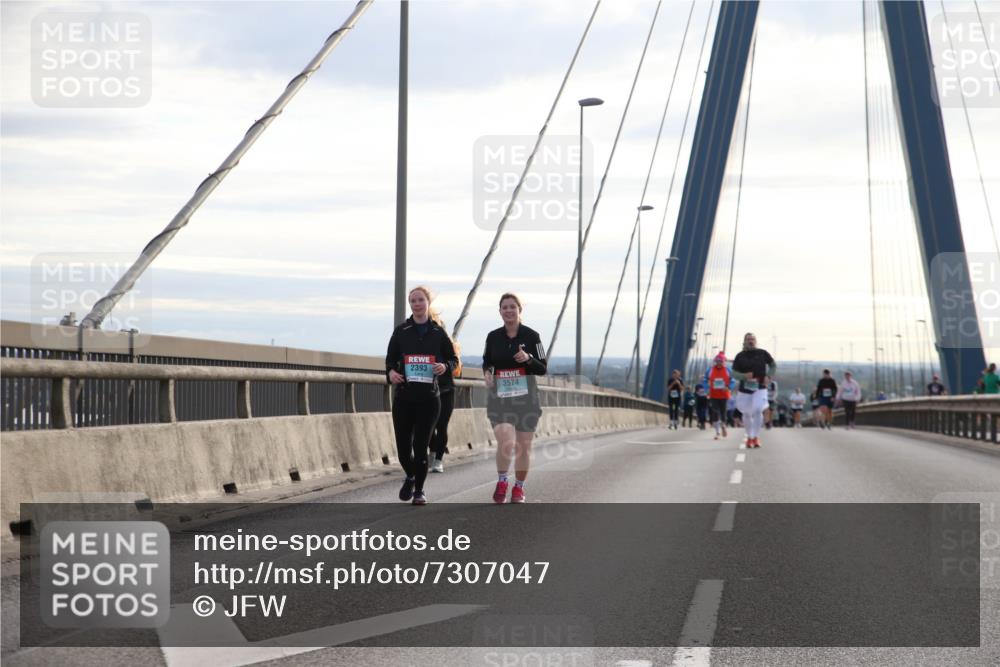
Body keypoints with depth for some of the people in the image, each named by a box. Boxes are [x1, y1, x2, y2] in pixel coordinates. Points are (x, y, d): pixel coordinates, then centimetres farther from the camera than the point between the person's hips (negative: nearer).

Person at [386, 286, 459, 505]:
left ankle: (419, 490, 13)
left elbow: (454, 360, 12)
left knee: (421, 446, -3)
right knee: (403, 446, 0)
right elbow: (390, 359, 9)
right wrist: (390, 372, -13)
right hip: (403, 397, 1)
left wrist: (445, 366, -10)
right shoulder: (401, 331, 7)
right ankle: (410, 477, 31)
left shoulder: (438, 333, 6)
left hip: (429, 398, -1)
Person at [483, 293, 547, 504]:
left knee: (523, 445, 6)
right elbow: (487, 361, 19)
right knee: (506, 442, -17)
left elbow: (543, 369, 0)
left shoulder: (531, 336, -2)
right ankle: (501, 482, 4)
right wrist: (487, 372, -3)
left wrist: (528, 358, -20)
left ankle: (519, 488, 23)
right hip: (499, 397, 0)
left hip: (525, 397, 0)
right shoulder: (493, 337, 4)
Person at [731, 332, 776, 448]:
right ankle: (749, 437, 28)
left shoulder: (762, 353, 1)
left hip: (760, 388, -1)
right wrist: (744, 376, -20)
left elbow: (773, 366, 11)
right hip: (744, 389, 1)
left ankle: (756, 437, -9)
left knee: (758, 410, -19)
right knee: (747, 414, 9)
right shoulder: (740, 356, 1)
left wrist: (768, 376, -6)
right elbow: (733, 372, 0)